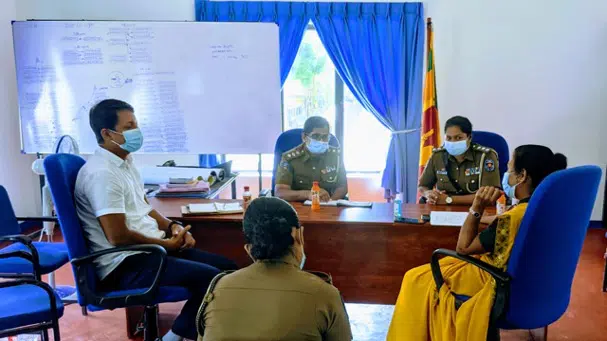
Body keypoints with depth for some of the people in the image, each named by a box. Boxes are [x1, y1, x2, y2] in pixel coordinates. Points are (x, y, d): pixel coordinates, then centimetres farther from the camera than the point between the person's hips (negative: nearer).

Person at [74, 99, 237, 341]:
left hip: (150, 248, 10)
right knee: (210, 278, -24)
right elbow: (118, 237, -23)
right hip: (124, 263, -10)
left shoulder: (125, 161, 12)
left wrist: (172, 227, 4)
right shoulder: (101, 173, -19)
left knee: (226, 268, 4)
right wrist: (167, 244, -12)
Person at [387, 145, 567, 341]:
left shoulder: (513, 217, -31)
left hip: (500, 287, -9)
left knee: (416, 280, 9)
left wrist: (477, 208, -21)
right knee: (442, 266, 28)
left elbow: (463, 248, -18)